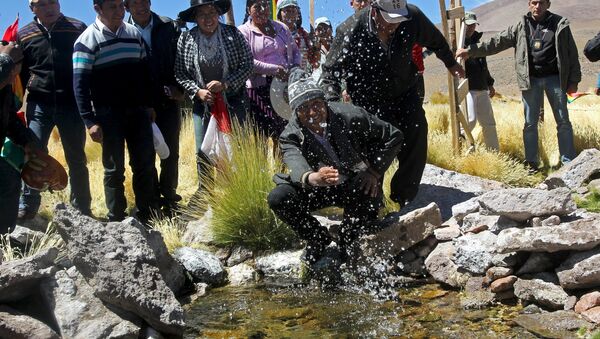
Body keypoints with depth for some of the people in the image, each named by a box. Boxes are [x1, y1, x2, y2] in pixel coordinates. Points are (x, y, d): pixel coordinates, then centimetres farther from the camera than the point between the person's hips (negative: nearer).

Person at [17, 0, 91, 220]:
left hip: (72, 104, -1)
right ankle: (27, 207, 6)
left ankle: (82, 209, 15)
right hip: (39, 104, 1)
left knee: (77, 158, 5)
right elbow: (19, 74, 14)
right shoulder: (24, 35, 7)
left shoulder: (78, 29, 2)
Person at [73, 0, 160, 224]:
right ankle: (117, 220, 13)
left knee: (145, 164, 5)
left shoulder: (134, 33, 8)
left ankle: (148, 215, 16)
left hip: (138, 112, 4)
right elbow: (80, 84, -9)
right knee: (114, 168, 2)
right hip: (108, 115, -4)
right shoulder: (88, 40, -6)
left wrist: (149, 104, 11)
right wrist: (90, 121, -14)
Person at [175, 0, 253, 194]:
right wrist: (198, 91, -15)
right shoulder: (185, 39, -4)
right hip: (203, 103, 1)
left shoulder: (233, 34, -5)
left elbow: (247, 64, -6)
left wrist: (225, 84, -17)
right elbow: (179, 73, -1)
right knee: (202, 152, 5)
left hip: (233, 102, -1)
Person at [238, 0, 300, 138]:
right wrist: (273, 69, -22)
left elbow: (295, 50, 23)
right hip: (259, 90, -4)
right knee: (262, 134, -6)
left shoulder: (281, 27, 17)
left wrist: (296, 66, 1)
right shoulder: (243, 32, 1)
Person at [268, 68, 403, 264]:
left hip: (356, 188, -1)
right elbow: (296, 165, -39)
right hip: (318, 190, 2)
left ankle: (348, 242, -6)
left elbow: (393, 136, -6)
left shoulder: (350, 116, -18)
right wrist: (312, 178, -64)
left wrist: (375, 171, -16)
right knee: (277, 198, -23)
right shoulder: (291, 136, -17)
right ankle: (317, 239, 4)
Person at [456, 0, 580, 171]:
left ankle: (568, 162, 10)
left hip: (554, 79, -1)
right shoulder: (521, 26, 5)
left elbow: (572, 53, 3)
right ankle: (532, 163, 11)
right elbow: (497, 42, 4)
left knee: (563, 122, 3)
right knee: (530, 123, 4)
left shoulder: (560, 24, 2)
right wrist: (471, 51, -3)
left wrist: (573, 80, -1)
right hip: (531, 80, 1)